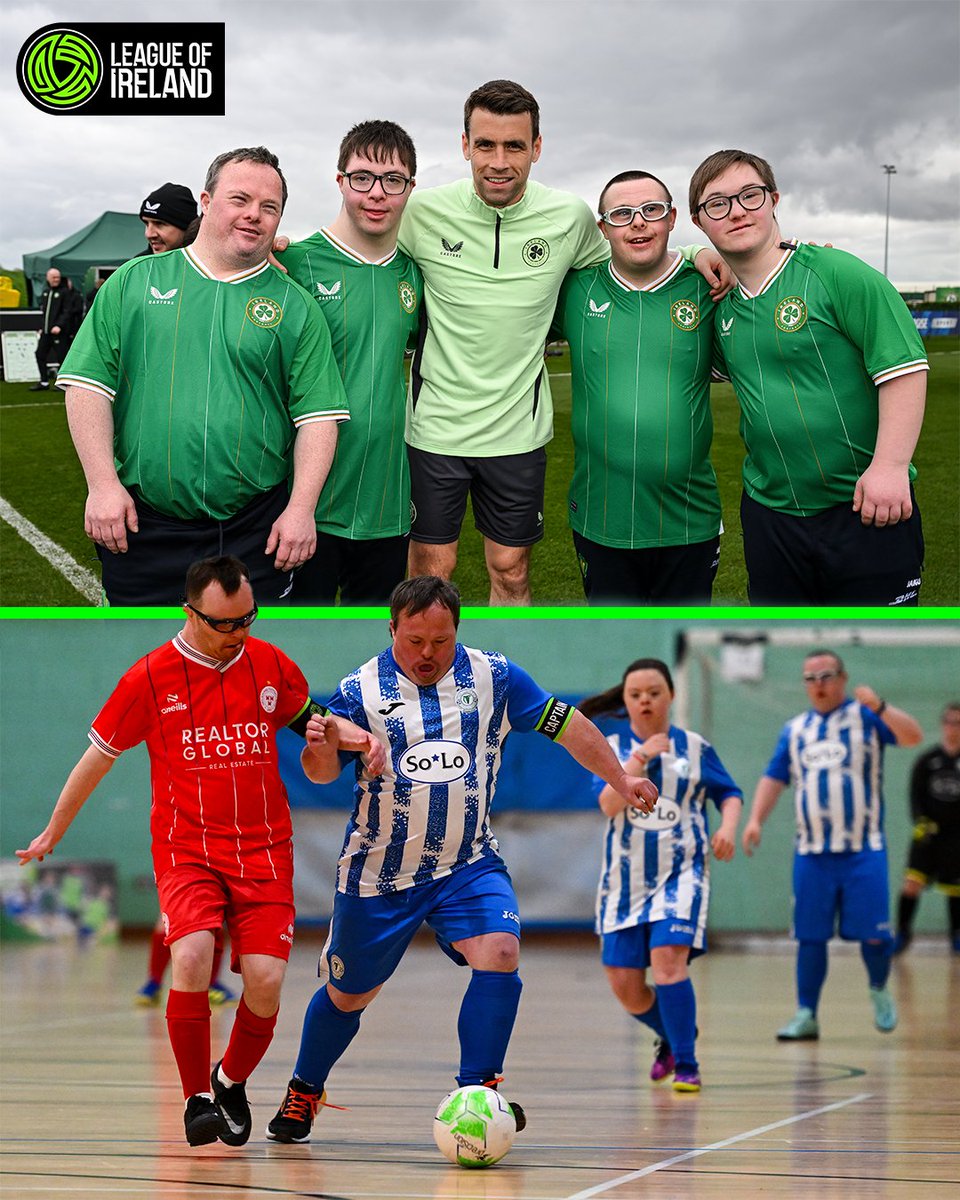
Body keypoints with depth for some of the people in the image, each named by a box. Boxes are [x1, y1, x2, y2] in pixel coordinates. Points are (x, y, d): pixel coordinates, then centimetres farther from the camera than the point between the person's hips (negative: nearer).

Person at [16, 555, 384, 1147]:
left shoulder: (271, 664, 4)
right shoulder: (151, 677, -4)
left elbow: (309, 716, 23)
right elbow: (99, 755, 8)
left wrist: (355, 736, 2)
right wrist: (53, 833, 16)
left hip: (263, 849, 2)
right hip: (187, 848, -2)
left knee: (265, 980, -11)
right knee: (192, 956, -26)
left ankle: (232, 1081, 19)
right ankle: (197, 1096, -9)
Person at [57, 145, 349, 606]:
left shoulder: (296, 306, 6)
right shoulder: (135, 281, 6)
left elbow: (318, 414, 2)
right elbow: (88, 383, 2)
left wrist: (301, 508, -7)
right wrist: (102, 484, -7)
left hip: (254, 532, 0)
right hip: (142, 522, 0)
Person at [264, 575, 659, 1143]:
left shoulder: (494, 677, -1)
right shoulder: (361, 690, -7)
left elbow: (565, 724, 6)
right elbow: (322, 773, -11)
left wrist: (622, 780, 1)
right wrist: (321, 750, -34)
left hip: (469, 866, 1)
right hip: (380, 872, -1)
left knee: (500, 954, -25)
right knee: (348, 994, 11)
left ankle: (479, 1091, -16)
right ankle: (304, 1092, 35)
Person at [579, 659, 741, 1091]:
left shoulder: (695, 747, 3)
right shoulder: (612, 748, 2)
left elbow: (729, 793, 11)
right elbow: (608, 803, -13)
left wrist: (728, 828, -8)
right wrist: (641, 757, -20)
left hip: (680, 873, -2)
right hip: (625, 878, 2)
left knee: (667, 959, -24)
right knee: (625, 987, 3)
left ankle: (686, 1064, -15)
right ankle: (671, 1038, 33)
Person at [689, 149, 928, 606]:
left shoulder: (836, 273, -12)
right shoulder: (722, 301, 8)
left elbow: (904, 367, -15)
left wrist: (889, 466, -21)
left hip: (866, 506, -6)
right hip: (770, 511, 6)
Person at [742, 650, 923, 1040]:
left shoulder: (864, 715, 2)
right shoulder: (795, 730, 14)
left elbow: (912, 736, -12)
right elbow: (774, 778, 14)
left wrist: (879, 707, -30)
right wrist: (755, 819, -2)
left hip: (863, 850, -3)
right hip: (812, 853, 3)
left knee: (873, 935, -5)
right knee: (810, 937, 3)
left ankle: (879, 991, 23)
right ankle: (806, 1016, 10)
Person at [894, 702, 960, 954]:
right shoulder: (926, 761, 0)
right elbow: (916, 797, -1)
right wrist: (920, 822, -16)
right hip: (928, 833, 0)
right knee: (912, 883, -13)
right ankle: (903, 932, 4)